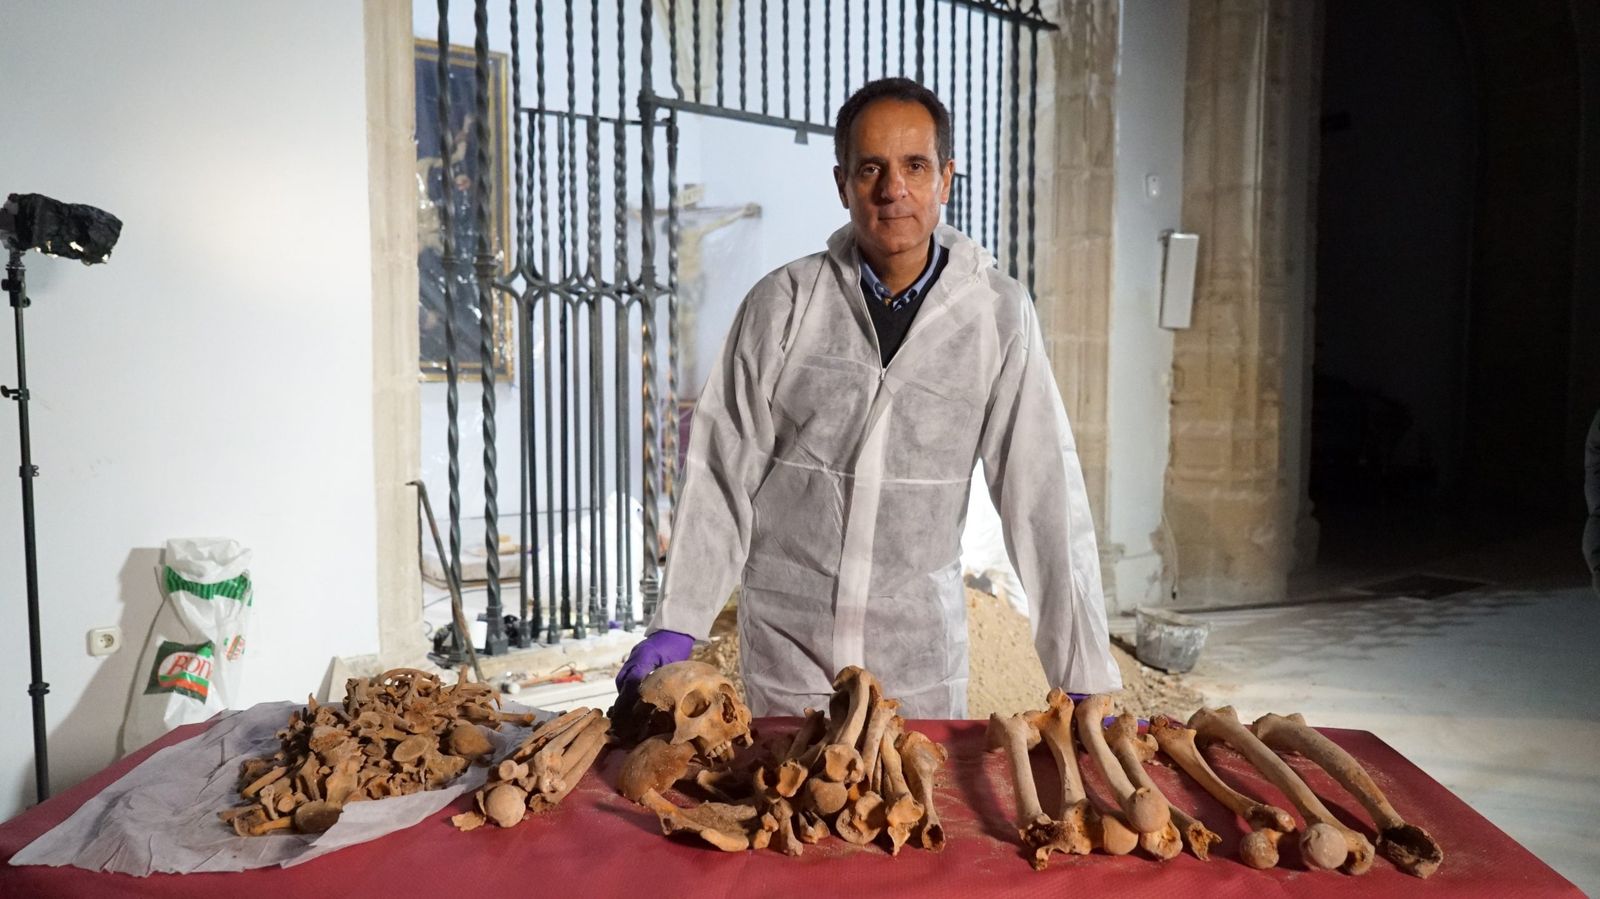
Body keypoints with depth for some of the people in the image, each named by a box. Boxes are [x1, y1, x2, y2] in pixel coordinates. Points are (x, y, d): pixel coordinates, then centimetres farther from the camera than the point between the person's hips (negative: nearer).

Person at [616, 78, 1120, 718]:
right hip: (786, 647, 0)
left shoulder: (998, 316, -7)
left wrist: (1085, 677, -8)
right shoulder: (782, 303, -7)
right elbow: (723, 472, -4)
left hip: (922, 652, 0)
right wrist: (676, 625, -7)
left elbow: (1044, 496, -8)